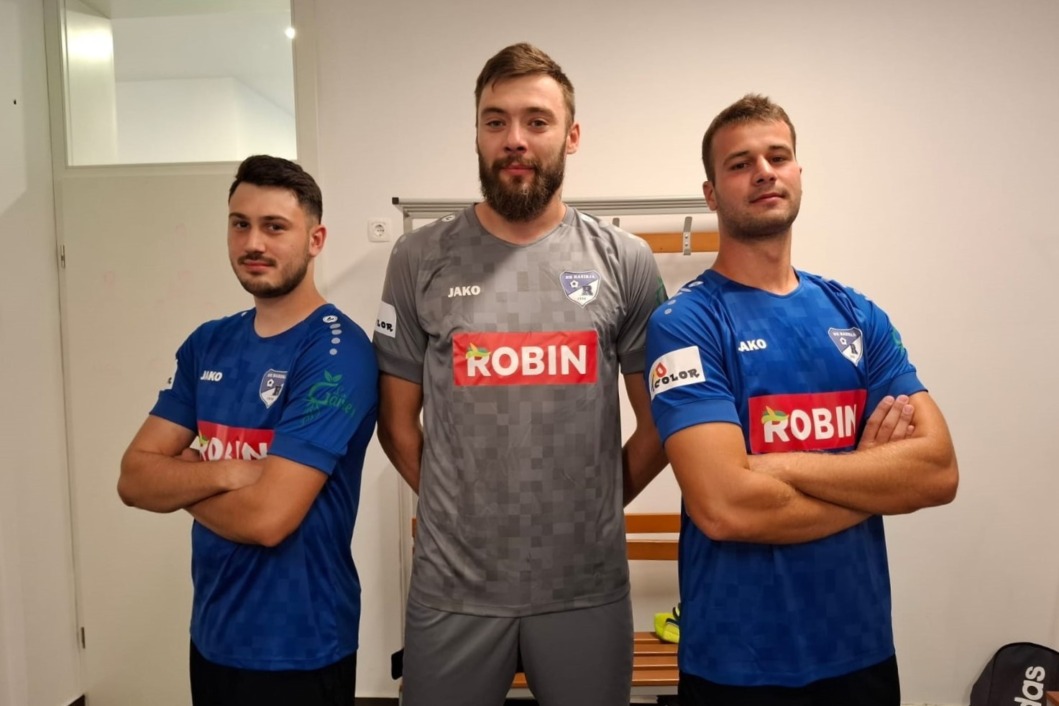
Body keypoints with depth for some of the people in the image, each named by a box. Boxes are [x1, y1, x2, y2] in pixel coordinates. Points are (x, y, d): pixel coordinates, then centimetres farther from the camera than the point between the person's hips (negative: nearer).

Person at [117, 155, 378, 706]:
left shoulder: (337, 352, -20)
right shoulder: (208, 344, 2)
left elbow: (267, 516, -25)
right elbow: (133, 476, -1)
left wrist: (180, 481, -7)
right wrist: (223, 475, -20)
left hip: (297, 647, -6)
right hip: (211, 633, 6)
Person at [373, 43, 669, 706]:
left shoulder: (626, 261, -2)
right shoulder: (419, 260, -2)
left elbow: (661, 424, 5)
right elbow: (397, 421, 5)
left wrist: (597, 505, 6)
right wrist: (456, 508, 4)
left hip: (588, 586, 1)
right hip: (454, 586, 0)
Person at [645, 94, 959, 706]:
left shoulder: (858, 315, 3)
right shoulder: (686, 323, -13)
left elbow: (939, 468, -7)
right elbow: (725, 506, -24)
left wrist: (783, 467, -18)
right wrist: (877, 479, -10)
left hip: (863, 648, 5)